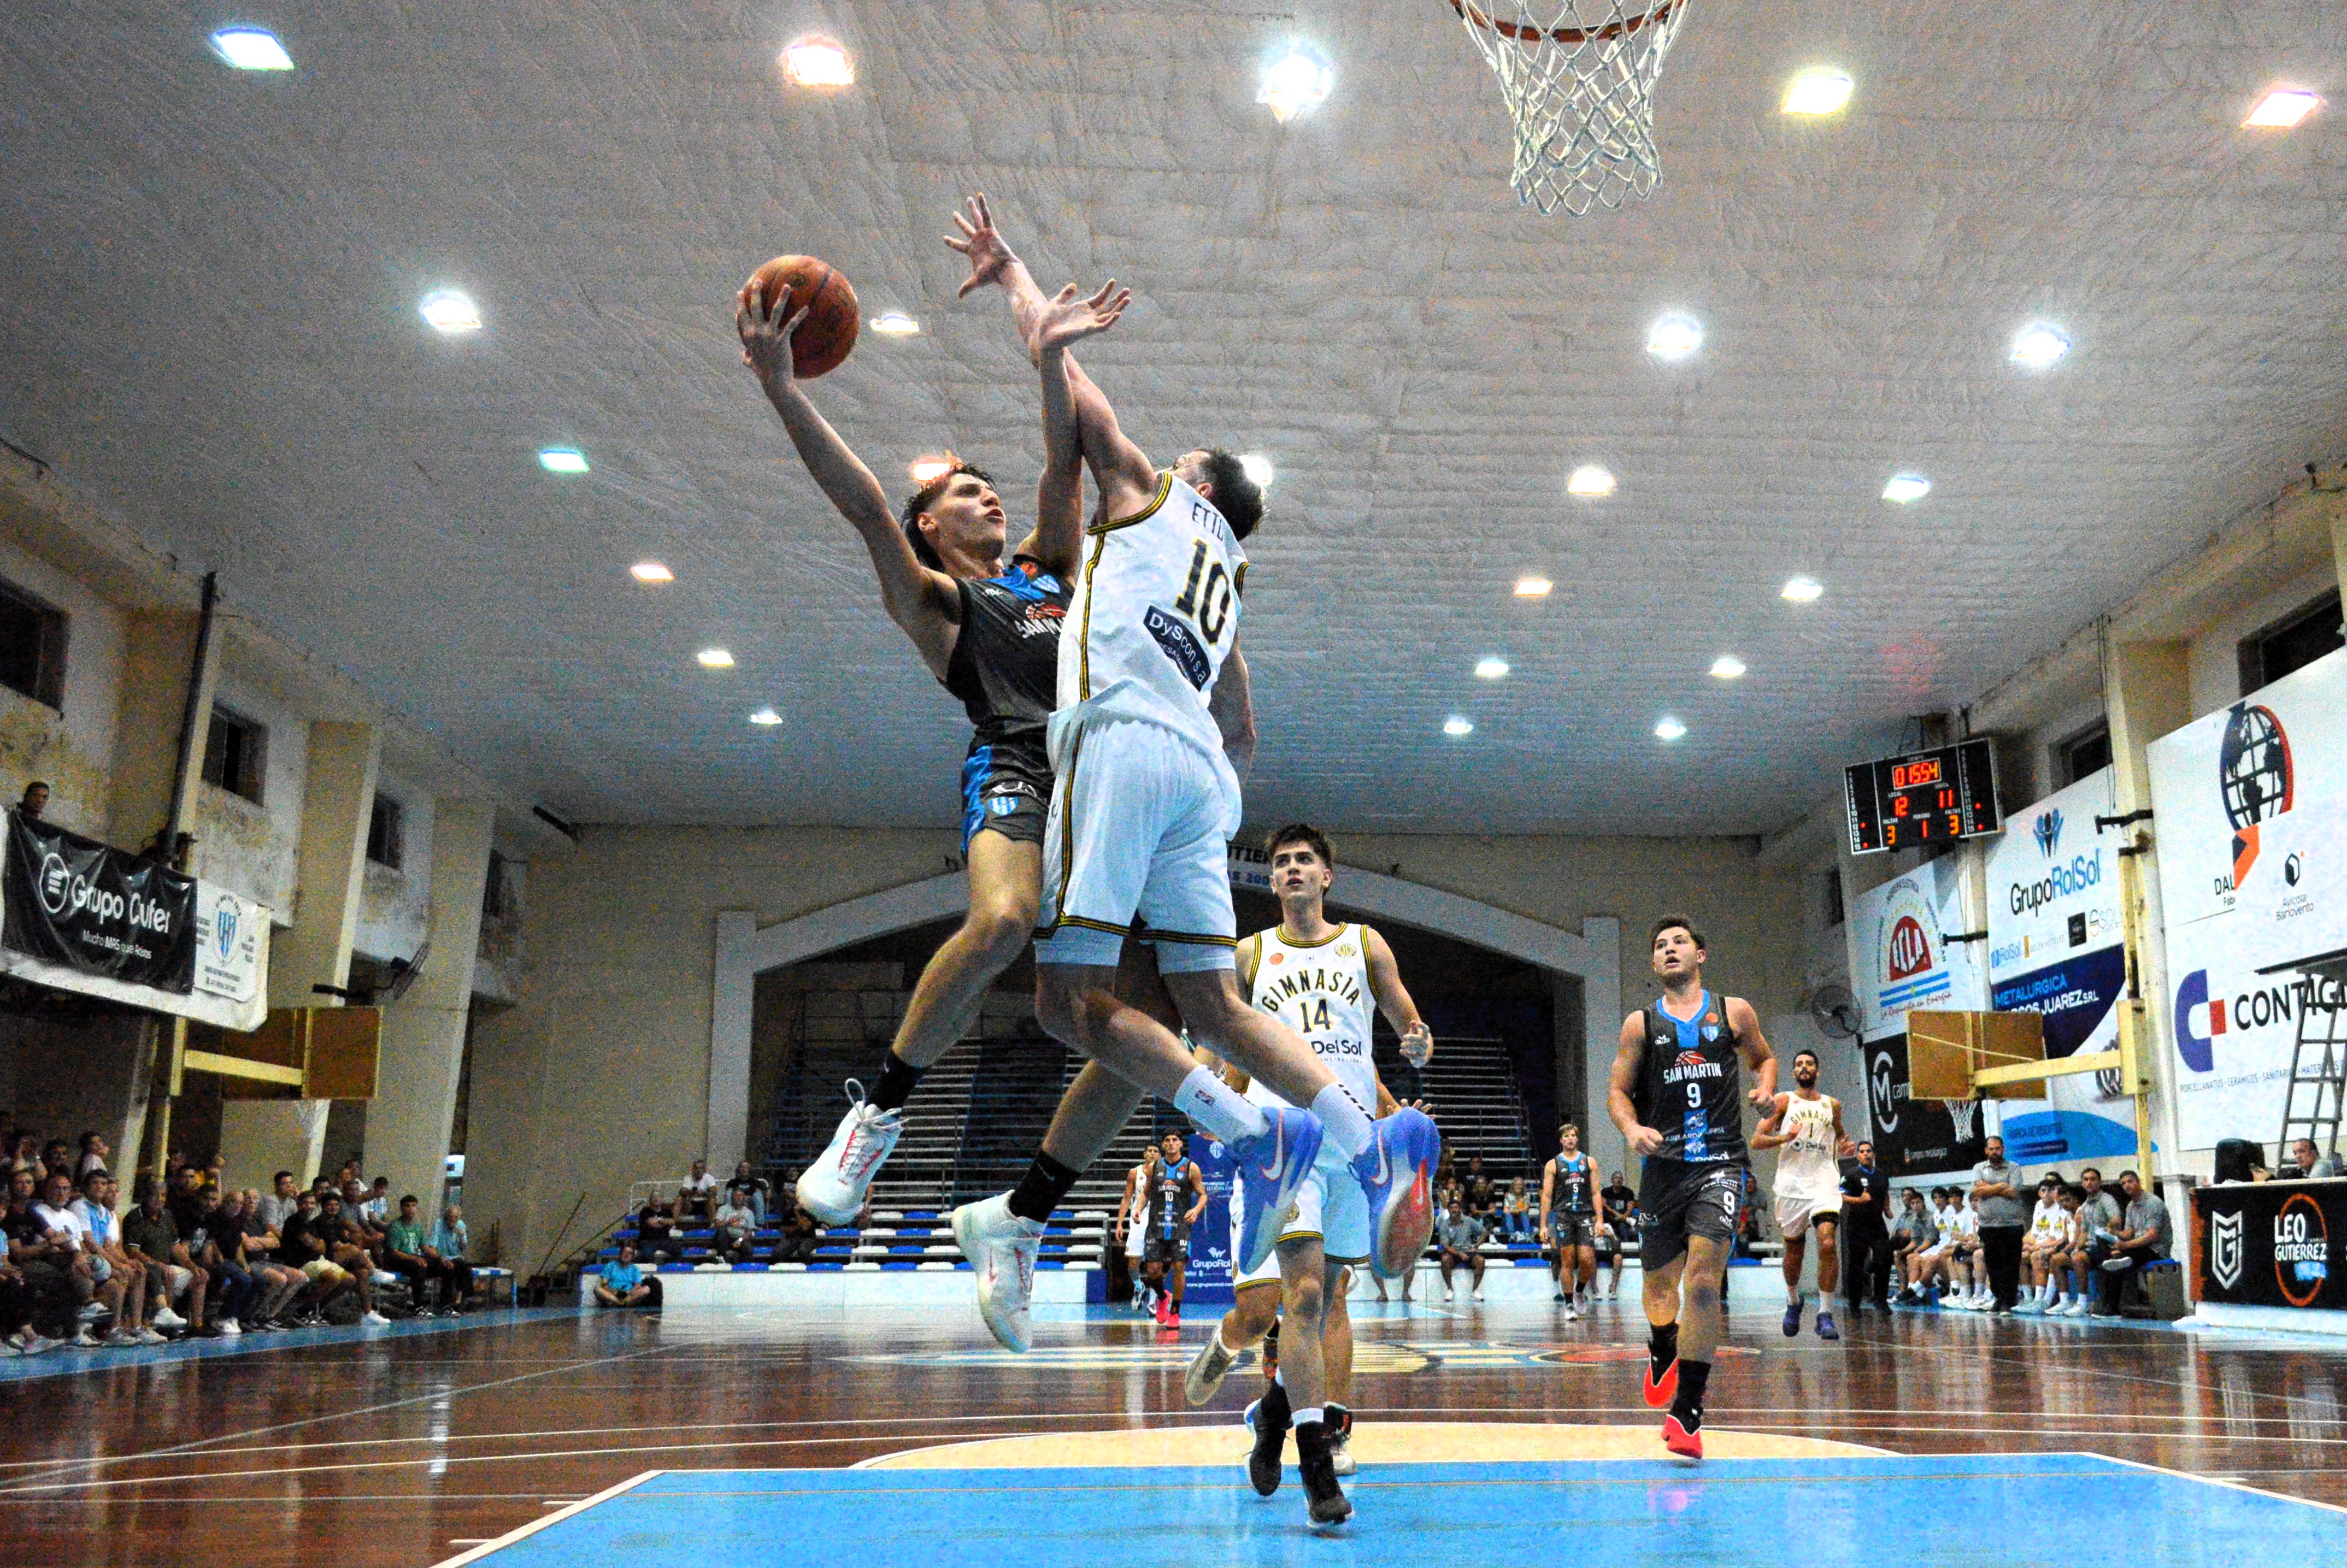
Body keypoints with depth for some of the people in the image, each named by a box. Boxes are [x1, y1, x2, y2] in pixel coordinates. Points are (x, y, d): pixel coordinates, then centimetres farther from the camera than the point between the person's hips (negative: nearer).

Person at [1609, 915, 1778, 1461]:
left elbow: (1763, 1056, 23)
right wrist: (1632, 1129, -13)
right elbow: (1617, 1089, 7)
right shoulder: (1641, 1024, 7)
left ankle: (1688, 1409, -12)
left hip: (1719, 1162, -2)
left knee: (1704, 1283, -17)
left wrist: (1766, 1086, 1)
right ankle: (1662, 1353, 46)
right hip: (1664, 1165, 2)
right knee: (1659, 1283, 11)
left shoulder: (1734, 1012, 7)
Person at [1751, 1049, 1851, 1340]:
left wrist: (1843, 1146, 6)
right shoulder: (1783, 1101, 3)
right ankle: (1793, 1301, 37)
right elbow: (1756, 1140, -2)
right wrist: (1785, 1137, -19)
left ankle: (1825, 1314, -11)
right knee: (1794, 1250, 10)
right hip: (1792, 1182, -1)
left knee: (1827, 1244, -18)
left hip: (1824, 1182, 1)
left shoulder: (1832, 1105, 12)